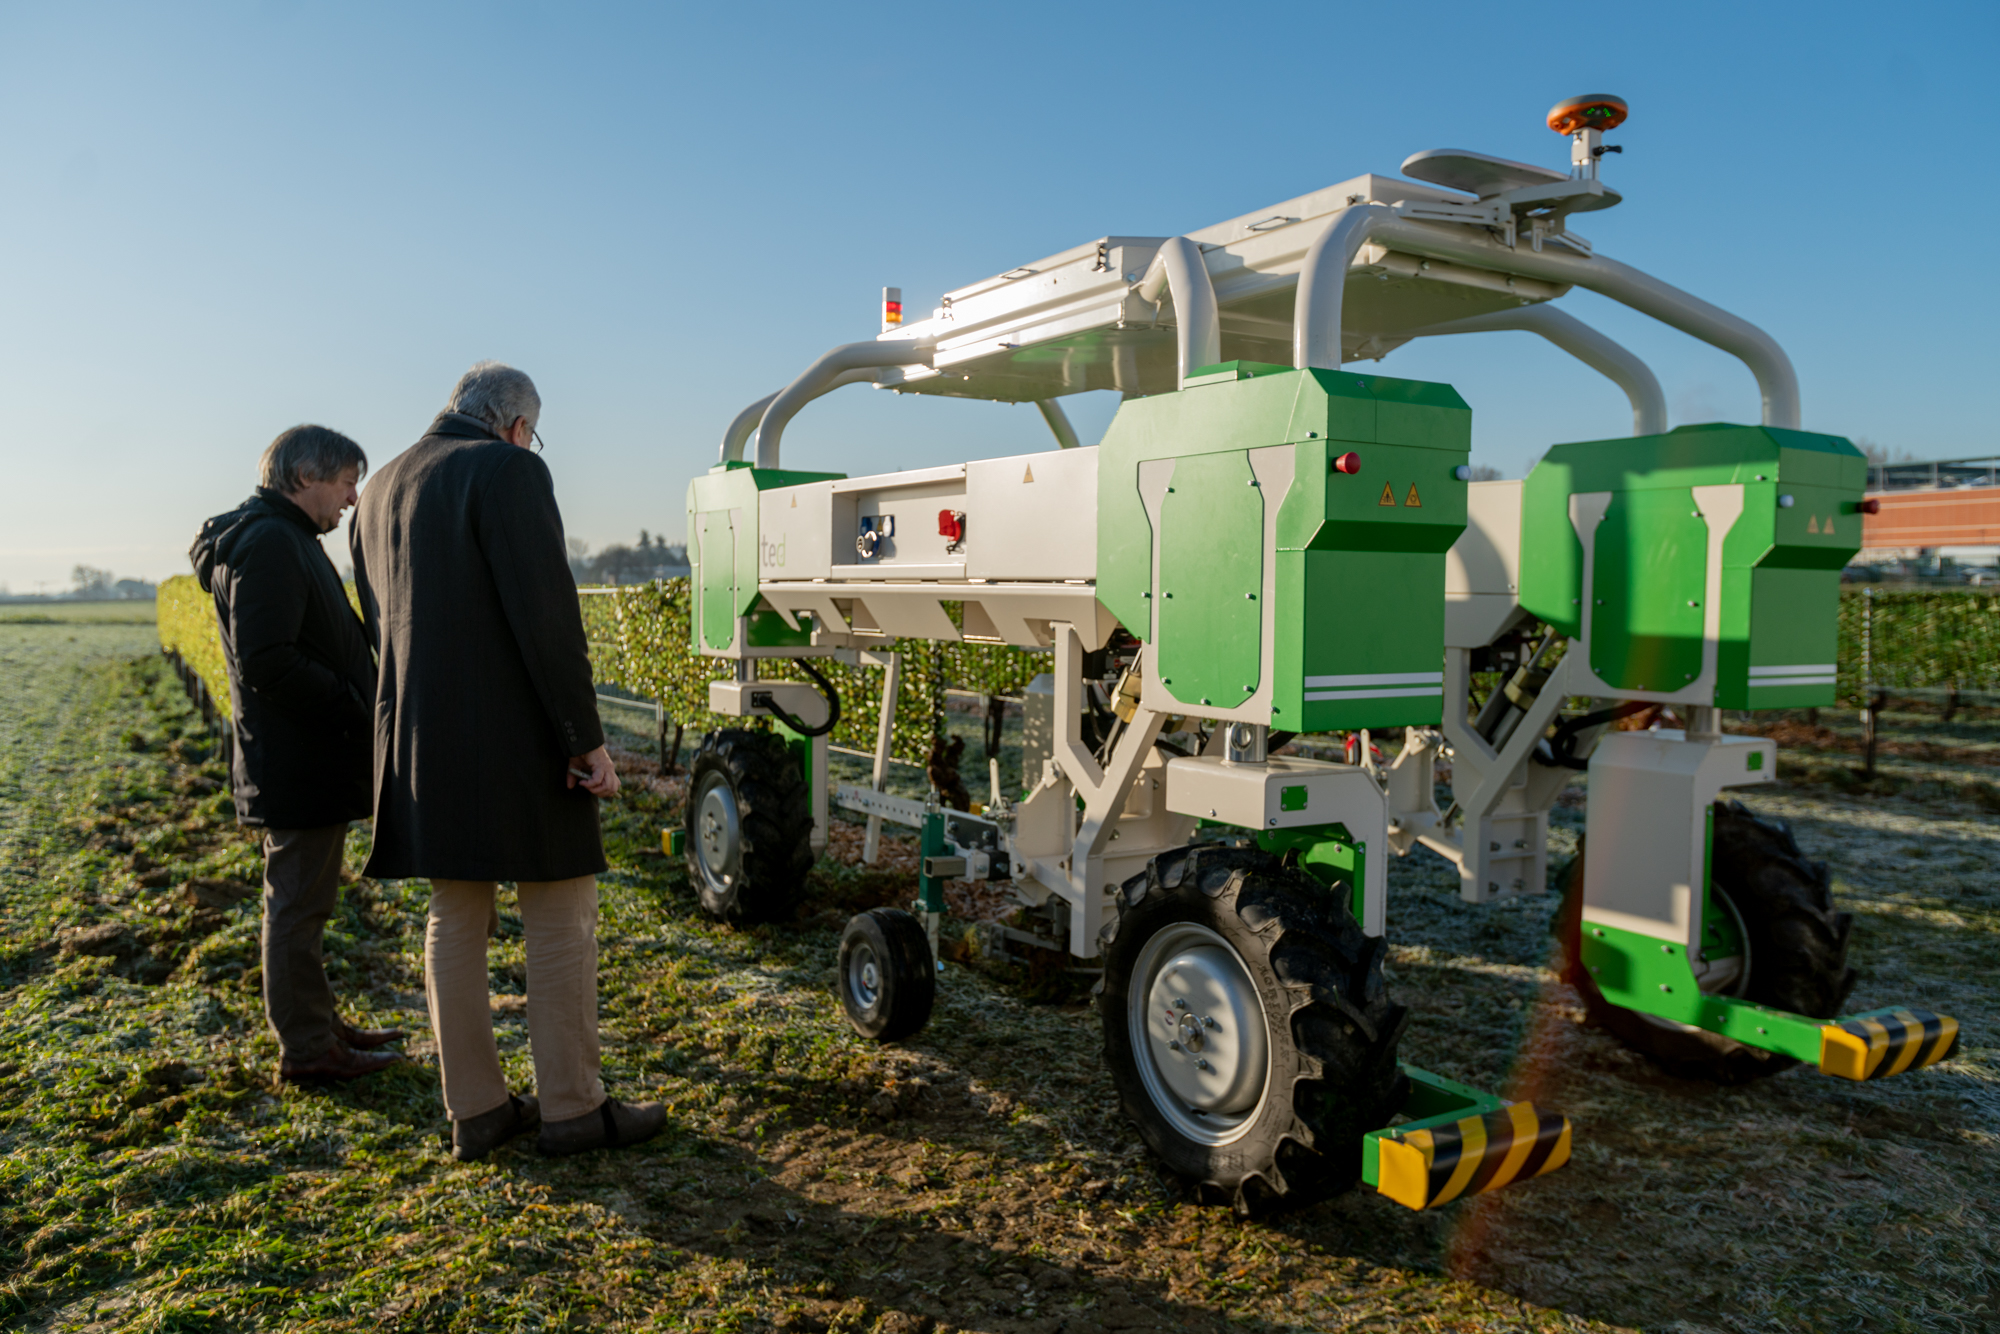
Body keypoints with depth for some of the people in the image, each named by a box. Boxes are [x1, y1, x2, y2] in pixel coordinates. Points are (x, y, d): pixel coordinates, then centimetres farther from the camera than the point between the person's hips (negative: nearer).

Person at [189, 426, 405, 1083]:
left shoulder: (287, 540, 18)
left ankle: (319, 1024, 30)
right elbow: (267, 663, -24)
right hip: (299, 763, -11)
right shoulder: (269, 542, -16)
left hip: (311, 760, 11)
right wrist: (357, 709, -18)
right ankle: (305, 1048, 9)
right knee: (298, 905, -1)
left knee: (303, 901, 18)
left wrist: (362, 698, 8)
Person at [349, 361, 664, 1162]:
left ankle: (475, 1110, 20)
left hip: (421, 740, 8)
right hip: (514, 739, -8)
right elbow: (545, 614, -18)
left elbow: (381, 624, 18)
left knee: (455, 919, 12)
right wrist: (587, 738, -15)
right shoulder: (508, 470, -10)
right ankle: (571, 1108, 11)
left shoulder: (379, 491, 15)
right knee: (560, 921, 3)